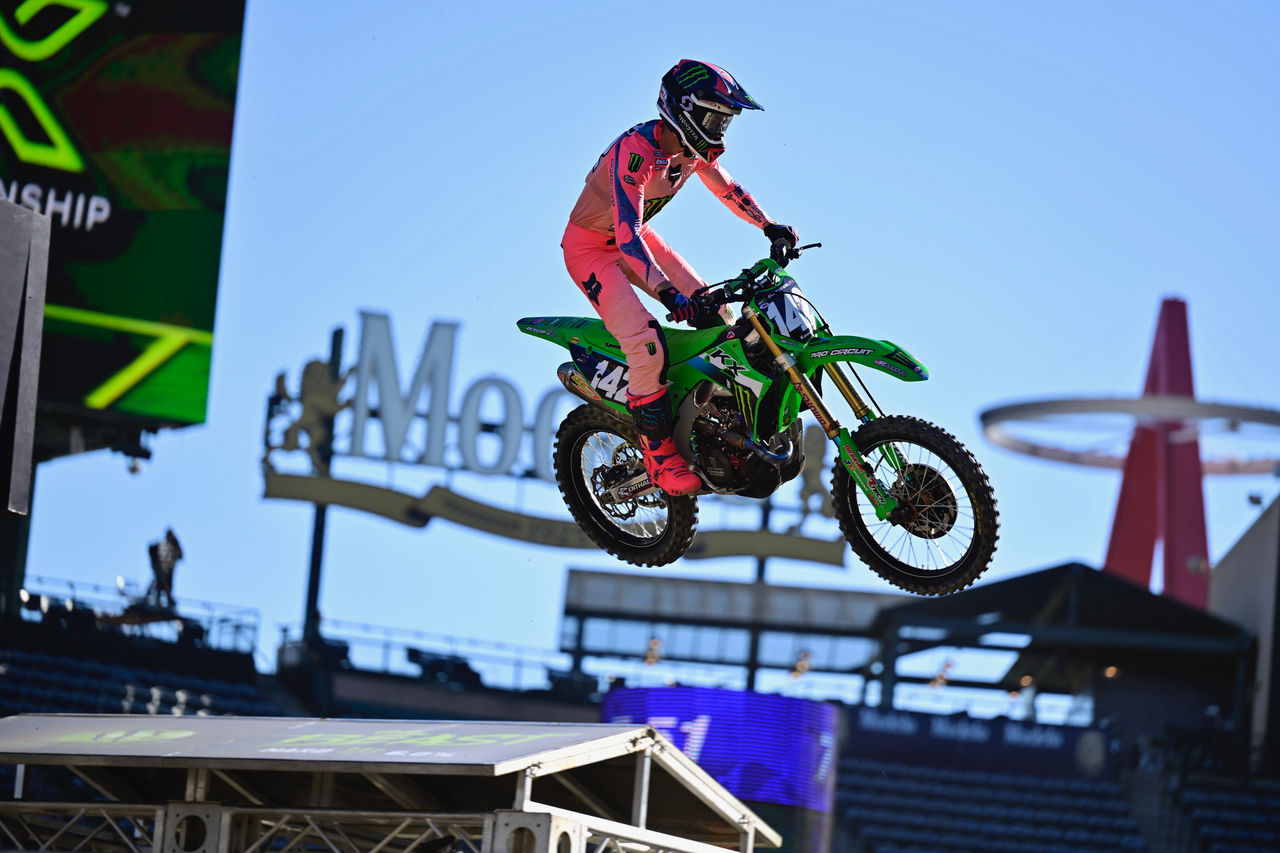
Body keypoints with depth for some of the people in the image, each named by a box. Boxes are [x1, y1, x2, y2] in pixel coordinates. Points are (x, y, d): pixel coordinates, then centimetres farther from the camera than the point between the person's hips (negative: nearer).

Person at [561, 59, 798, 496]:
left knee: (717, 313, -2)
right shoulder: (634, 150, -34)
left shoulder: (693, 147, -9)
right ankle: (660, 458, -13)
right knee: (646, 346, -24)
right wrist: (670, 296, -52)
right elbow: (628, 236, -42)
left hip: (635, 238, 8)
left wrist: (770, 226, 3)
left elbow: (726, 188, 14)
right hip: (590, 248, -8)